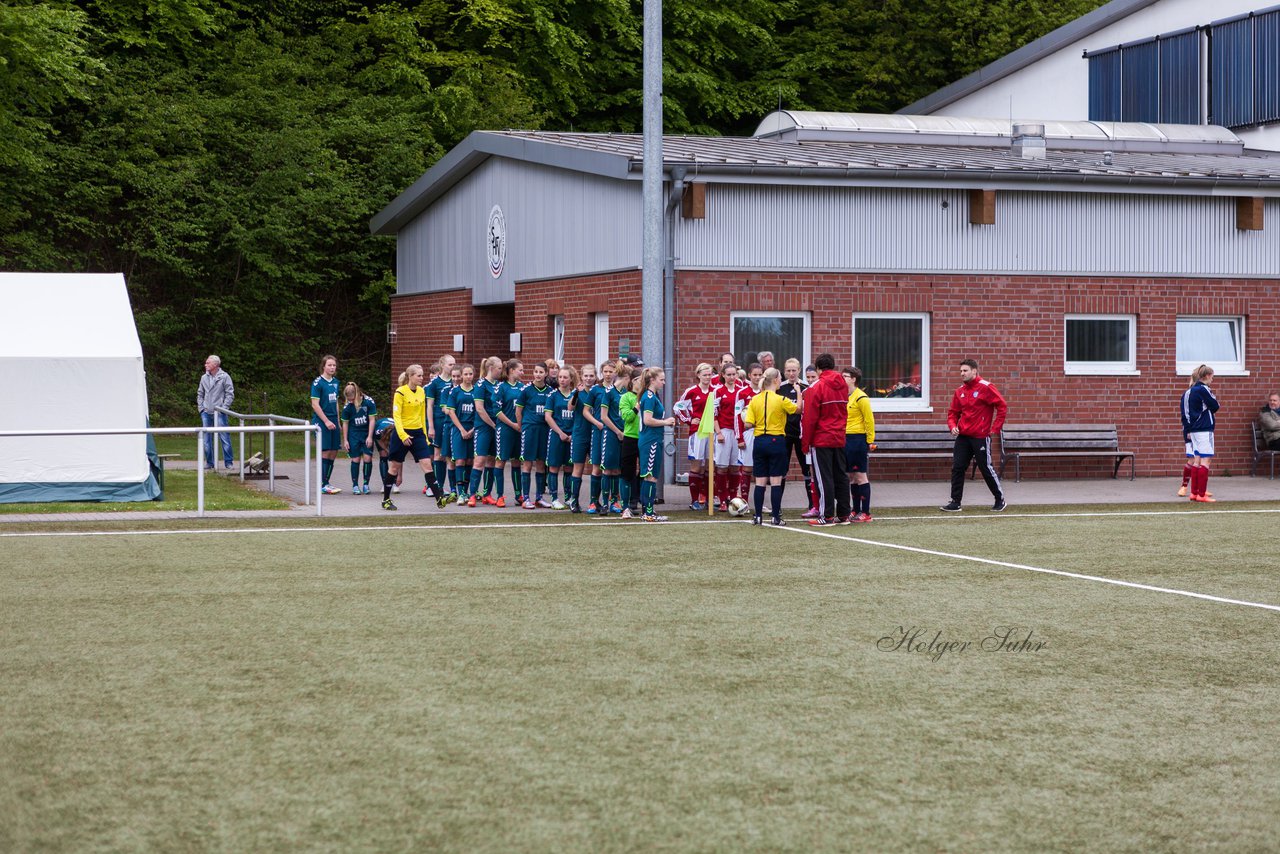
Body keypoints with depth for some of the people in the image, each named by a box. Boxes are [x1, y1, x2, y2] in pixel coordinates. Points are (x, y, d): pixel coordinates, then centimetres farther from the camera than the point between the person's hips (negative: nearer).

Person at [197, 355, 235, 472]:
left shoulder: (224, 377, -3)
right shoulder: (204, 378, 11)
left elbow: (230, 394, -4)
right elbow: (200, 394, 19)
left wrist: (223, 408, -10)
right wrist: (201, 407, 7)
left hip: (219, 413, -5)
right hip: (206, 413, 5)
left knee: (224, 438, -5)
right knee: (206, 439, 5)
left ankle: (228, 463, 0)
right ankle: (209, 463, 13)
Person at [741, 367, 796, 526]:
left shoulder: (754, 400, 0)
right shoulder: (781, 400, -10)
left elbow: (748, 424, -3)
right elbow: (799, 409, 5)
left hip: (759, 442, 3)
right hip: (777, 441, -3)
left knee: (760, 481, 7)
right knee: (776, 481, 0)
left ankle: (758, 516, 7)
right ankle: (776, 517, 1)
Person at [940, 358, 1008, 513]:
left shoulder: (985, 388, -8)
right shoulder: (960, 391, 10)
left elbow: (1002, 406, -10)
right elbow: (953, 412, 18)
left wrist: (995, 428, -11)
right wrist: (953, 426, -2)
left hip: (980, 436, -6)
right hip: (963, 436, 6)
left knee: (986, 468, -1)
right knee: (957, 468, -1)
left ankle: (1000, 500, 14)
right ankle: (956, 502, 3)